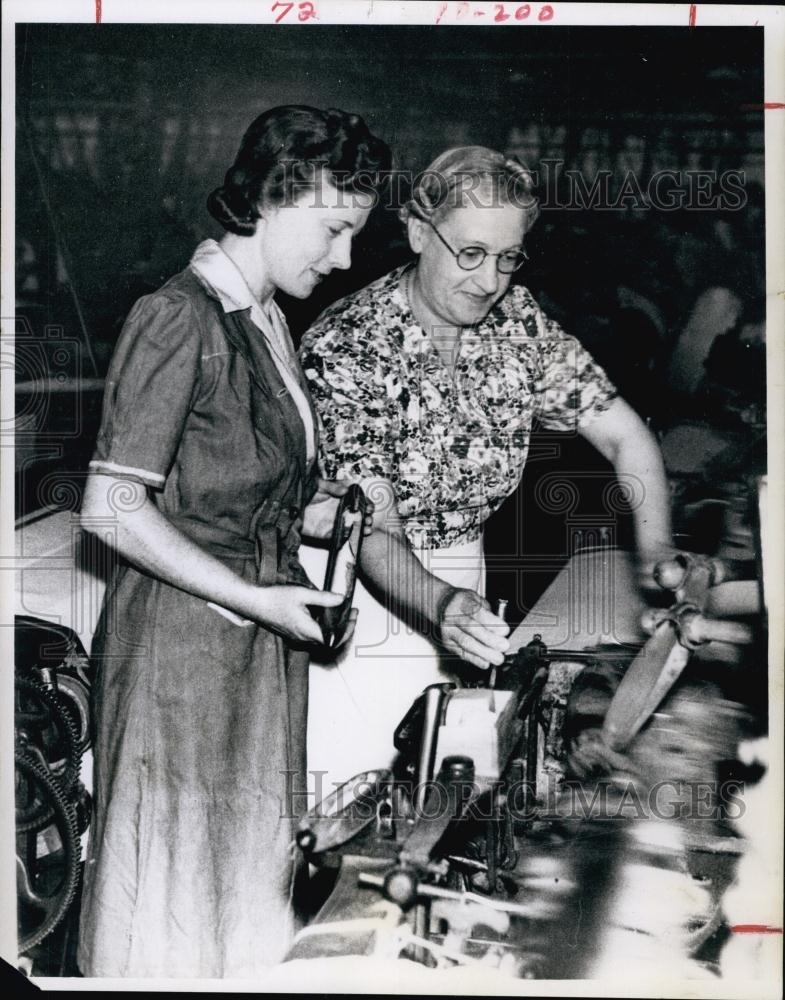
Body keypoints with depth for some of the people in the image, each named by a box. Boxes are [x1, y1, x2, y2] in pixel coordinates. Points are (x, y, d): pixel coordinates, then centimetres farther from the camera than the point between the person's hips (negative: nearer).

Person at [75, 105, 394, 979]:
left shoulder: (266, 318, 10)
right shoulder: (179, 318, -16)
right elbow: (111, 507, -20)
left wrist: (311, 512, 0)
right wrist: (252, 597, -19)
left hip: (261, 640, 8)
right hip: (182, 636, -8)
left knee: (248, 857, 17)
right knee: (173, 866, 5)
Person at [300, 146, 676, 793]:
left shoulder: (517, 321, -1)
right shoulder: (345, 347, -18)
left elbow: (626, 436, 0)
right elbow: (372, 535, -24)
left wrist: (660, 563, -15)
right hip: (363, 592, -4)